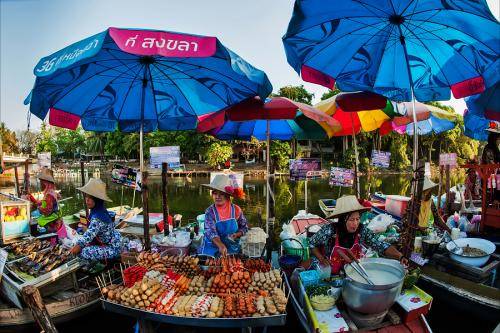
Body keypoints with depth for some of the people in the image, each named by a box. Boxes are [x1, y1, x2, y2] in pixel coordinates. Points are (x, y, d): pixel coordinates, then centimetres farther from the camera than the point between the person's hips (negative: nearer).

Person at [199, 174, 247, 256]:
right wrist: (220, 245, -43)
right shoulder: (210, 212, -14)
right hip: (212, 249, -1)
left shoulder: (236, 210, -8)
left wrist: (236, 235, -16)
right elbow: (210, 231, -27)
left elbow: (244, 226, 5)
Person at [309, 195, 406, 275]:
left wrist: (400, 257, -34)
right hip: (328, 274, -2)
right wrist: (322, 259, -16)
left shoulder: (362, 231, -15)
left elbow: (381, 246, -18)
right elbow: (312, 243, -6)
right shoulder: (329, 231, -23)